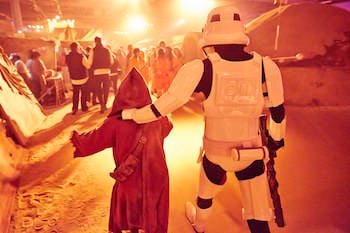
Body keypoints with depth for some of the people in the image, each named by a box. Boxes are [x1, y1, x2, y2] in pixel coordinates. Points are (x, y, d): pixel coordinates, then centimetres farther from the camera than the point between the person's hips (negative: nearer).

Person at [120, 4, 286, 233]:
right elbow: (277, 111, 3)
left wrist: (130, 114, 0)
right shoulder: (264, 66, -8)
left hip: (217, 153, 0)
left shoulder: (202, 69, -17)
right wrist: (276, 138, 22)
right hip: (253, 151, 1)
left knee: (206, 194, 30)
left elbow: (168, 103, -13)